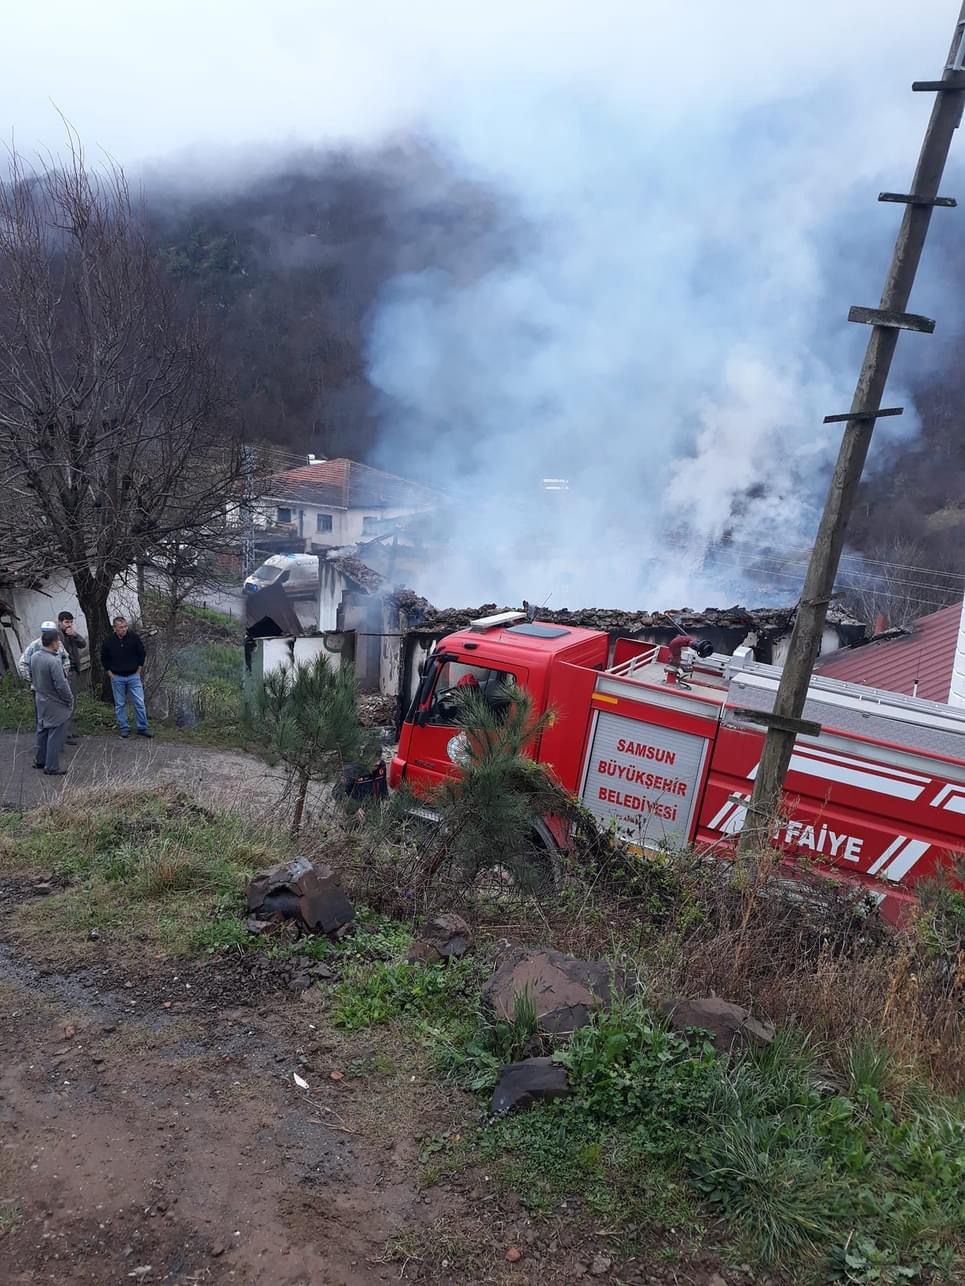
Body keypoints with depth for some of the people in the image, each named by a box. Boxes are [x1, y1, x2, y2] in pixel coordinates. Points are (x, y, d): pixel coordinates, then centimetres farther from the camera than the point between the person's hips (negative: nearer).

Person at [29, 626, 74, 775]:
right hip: (56, 704, -8)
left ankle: (39, 760, 34)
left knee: (42, 731, 22)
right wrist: (70, 700, -11)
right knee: (55, 735, 2)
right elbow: (61, 685, -25)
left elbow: (32, 677, 12)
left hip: (41, 701, 8)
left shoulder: (34, 657, -2)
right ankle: (52, 767, 8)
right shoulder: (54, 661, -28)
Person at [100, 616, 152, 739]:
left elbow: (141, 653, 5)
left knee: (139, 702, -1)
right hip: (117, 678, 0)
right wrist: (110, 673, 2)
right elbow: (104, 658, 8)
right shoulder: (109, 641, -6)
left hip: (133, 676, 0)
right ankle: (123, 728, 16)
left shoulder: (134, 637, -7)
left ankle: (142, 728, 7)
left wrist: (138, 670, 2)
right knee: (120, 704, 6)